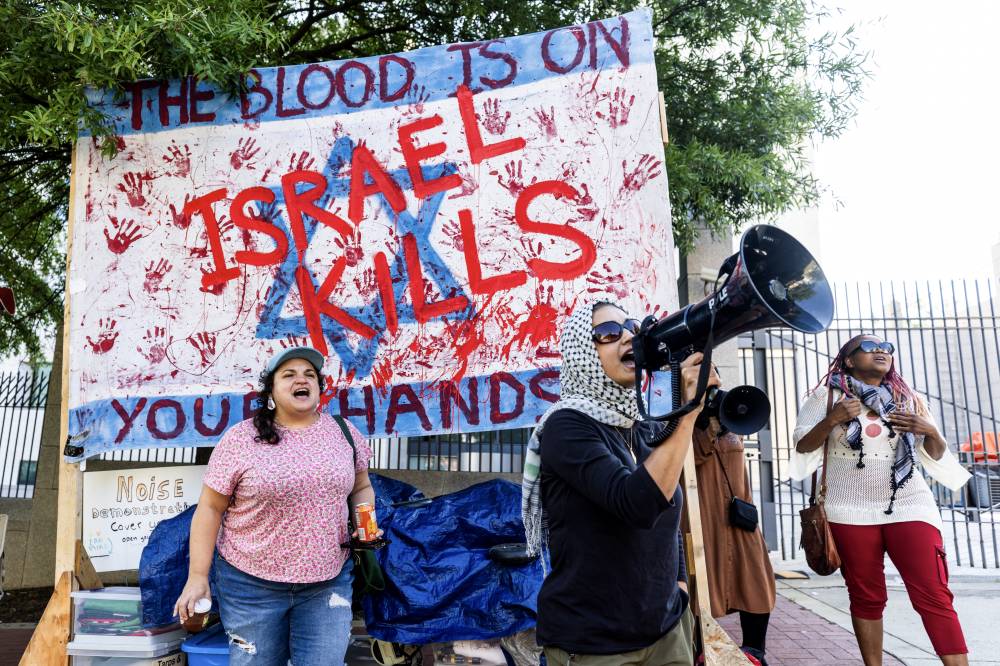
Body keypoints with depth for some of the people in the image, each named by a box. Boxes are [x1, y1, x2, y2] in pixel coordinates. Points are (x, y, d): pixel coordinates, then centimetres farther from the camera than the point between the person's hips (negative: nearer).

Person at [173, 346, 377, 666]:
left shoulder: (344, 432, 2)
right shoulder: (240, 439, -7)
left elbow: (361, 488, 14)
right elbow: (210, 508, -3)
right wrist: (197, 576, -5)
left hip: (328, 581, 2)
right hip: (251, 582, -1)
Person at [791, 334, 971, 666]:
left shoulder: (907, 398, 12)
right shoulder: (827, 396, 4)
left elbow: (936, 455, 16)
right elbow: (802, 446, 0)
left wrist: (931, 432, -6)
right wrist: (831, 420, -17)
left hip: (910, 506, 2)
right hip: (852, 511, -2)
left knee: (934, 595, -6)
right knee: (866, 598, 6)